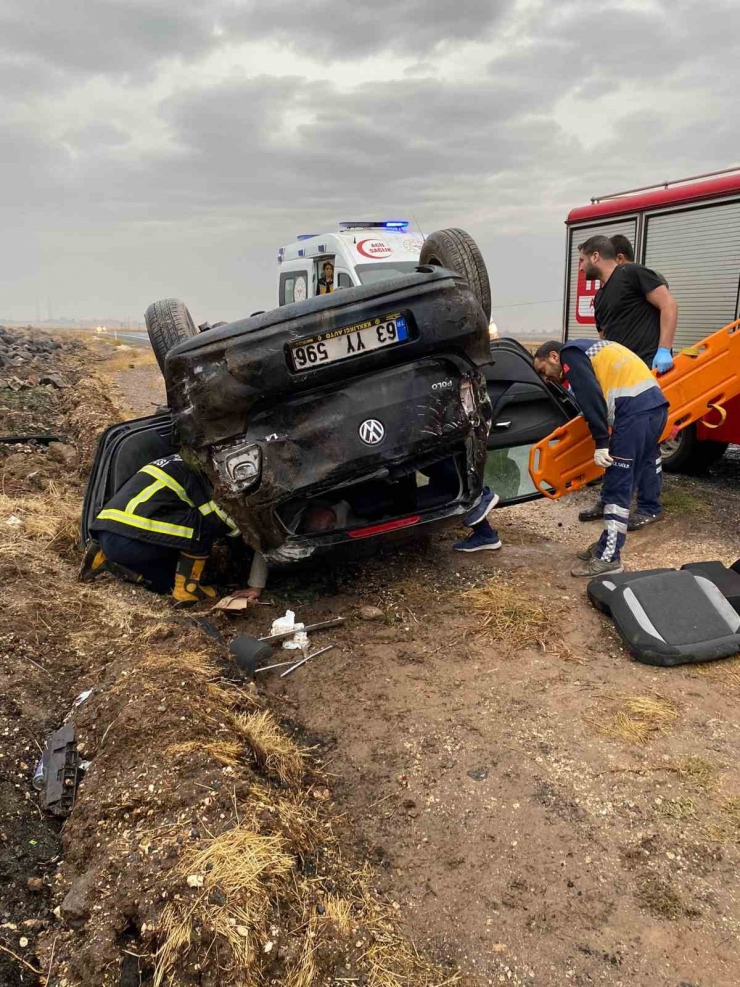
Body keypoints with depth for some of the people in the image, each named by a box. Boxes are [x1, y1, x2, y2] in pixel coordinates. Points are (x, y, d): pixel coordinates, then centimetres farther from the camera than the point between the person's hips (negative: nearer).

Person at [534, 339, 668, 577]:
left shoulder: (571, 354, 4)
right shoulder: (591, 349, 31)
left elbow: (591, 397, -11)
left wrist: (601, 443, -13)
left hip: (636, 412, -10)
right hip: (656, 404, 10)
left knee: (616, 488, -5)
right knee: (625, 484, 16)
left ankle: (608, 558, -2)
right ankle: (608, 545, 25)